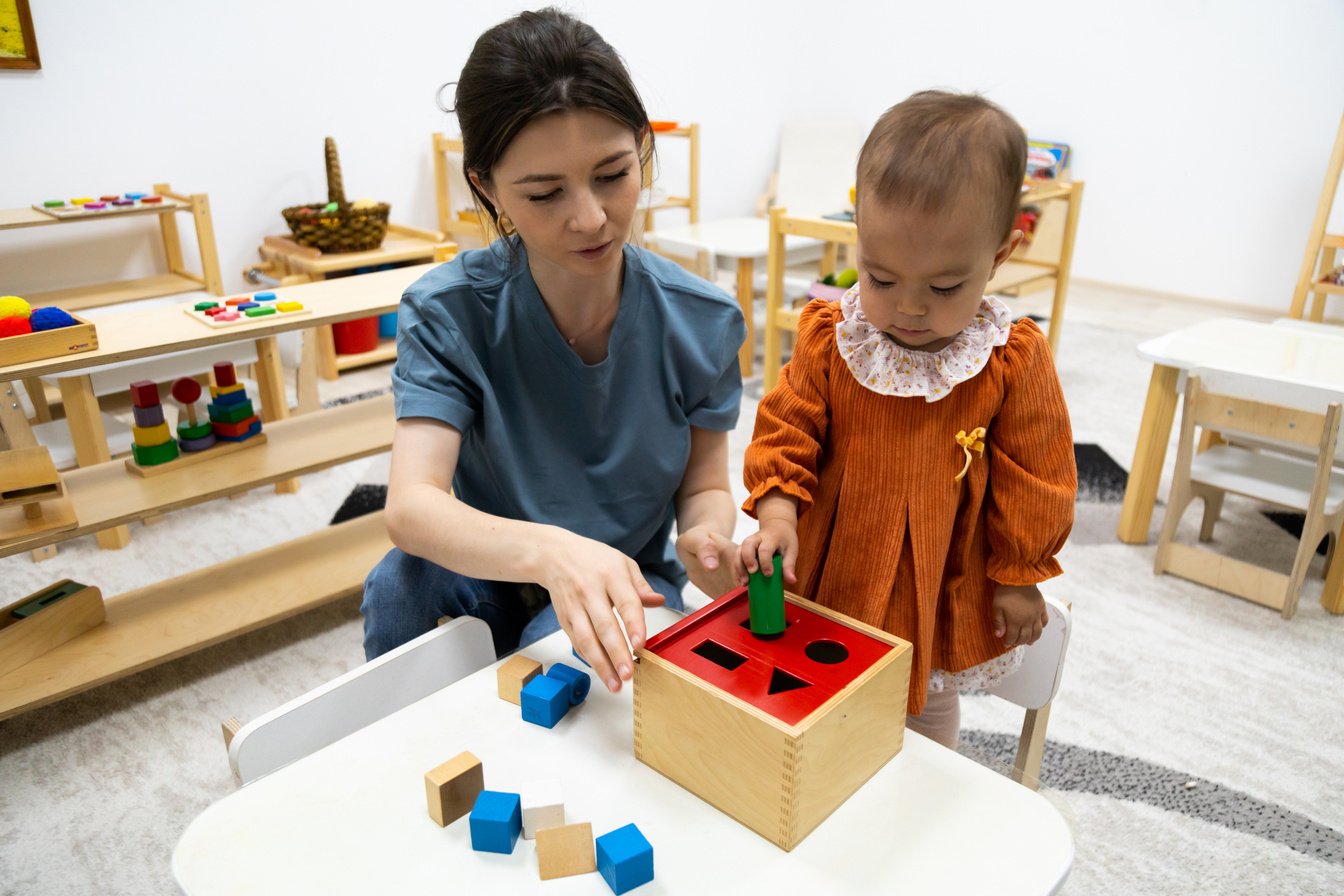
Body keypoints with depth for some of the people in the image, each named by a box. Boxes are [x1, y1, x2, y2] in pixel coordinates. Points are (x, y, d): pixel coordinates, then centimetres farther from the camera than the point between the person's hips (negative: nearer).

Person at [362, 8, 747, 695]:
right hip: (494, 570, 1)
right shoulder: (447, 314, -19)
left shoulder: (701, 323, -14)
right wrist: (550, 551, -51)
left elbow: (704, 485, -6)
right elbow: (411, 506, -31)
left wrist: (706, 536, -31)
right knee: (398, 581, -29)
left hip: (632, 584, 0)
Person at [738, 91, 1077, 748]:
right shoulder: (830, 337, -14)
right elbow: (786, 429, -7)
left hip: (944, 595, -1)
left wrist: (1019, 577, 0)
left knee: (930, 712, 24)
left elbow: (1032, 480, -7)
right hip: (830, 580, 2)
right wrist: (778, 515, -22)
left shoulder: (1015, 361, -17)